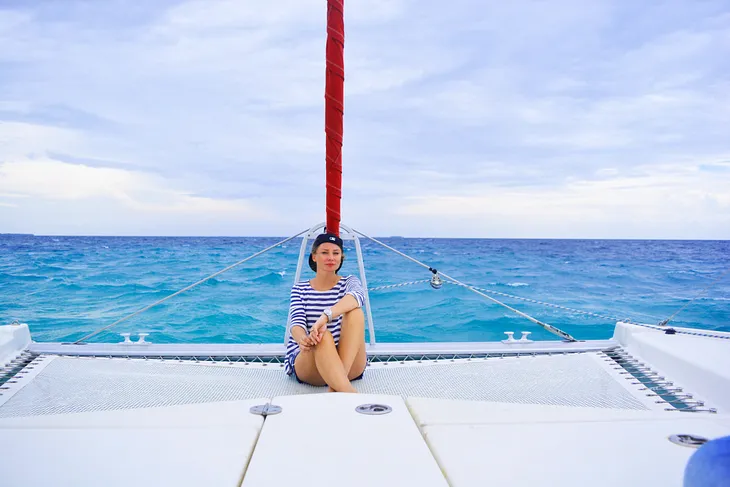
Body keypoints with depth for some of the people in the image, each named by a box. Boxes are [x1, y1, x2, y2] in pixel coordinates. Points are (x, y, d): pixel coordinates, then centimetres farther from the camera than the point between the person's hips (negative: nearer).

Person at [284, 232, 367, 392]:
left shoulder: (348, 282, 6)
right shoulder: (300, 289, 10)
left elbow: (358, 295, -22)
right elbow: (297, 322, -9)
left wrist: (325, 316, -43)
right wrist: (302, 340, -36)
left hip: (349, 363, 1)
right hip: (305, 362, 0)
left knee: (355, 312, -27)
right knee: (323, 337, -36)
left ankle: (336, 388, -37)